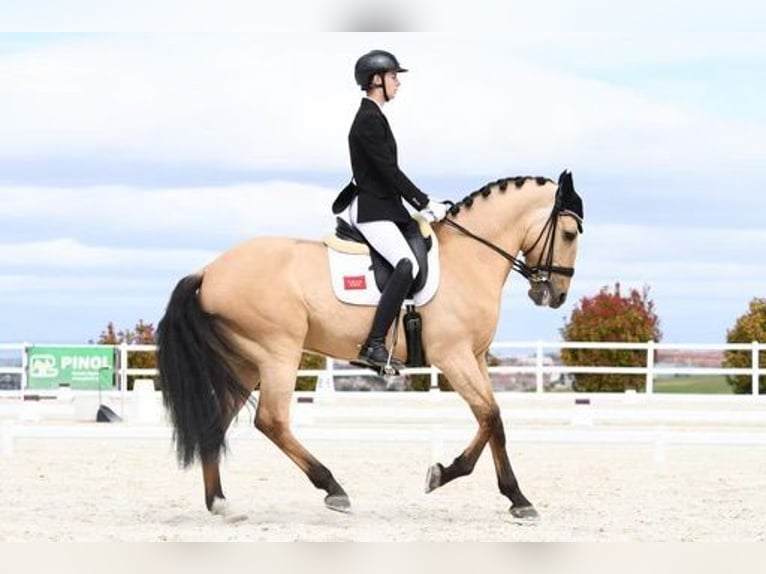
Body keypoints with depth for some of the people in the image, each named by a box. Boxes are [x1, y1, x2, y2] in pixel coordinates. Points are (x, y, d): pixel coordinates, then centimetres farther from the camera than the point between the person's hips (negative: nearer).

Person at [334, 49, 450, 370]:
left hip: (385, 207, 11)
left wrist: (422, 205, 17)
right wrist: (425, 203, -14)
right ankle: (375, 346, -31)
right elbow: (388, 170, -18)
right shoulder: (369, 120, -14)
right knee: (407, 265, -27)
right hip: (371, 211, -11)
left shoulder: (373, 117, 17)